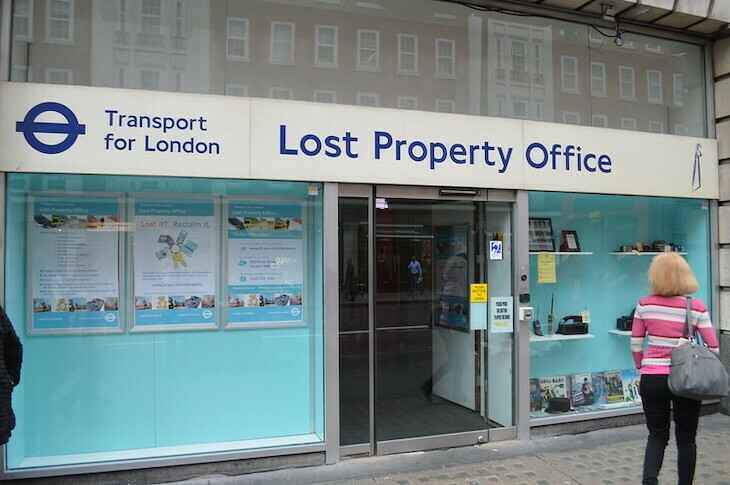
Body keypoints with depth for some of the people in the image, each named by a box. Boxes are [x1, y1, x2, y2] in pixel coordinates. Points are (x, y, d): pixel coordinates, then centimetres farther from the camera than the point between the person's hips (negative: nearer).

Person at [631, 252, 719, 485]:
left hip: (652, 377, 1)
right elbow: (713, 348, -5)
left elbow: (636, 344, 0)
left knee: (657, 435, 15)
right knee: (686, 438, 17)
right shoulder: (696, 306, -7)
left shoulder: (645, 305, -5)